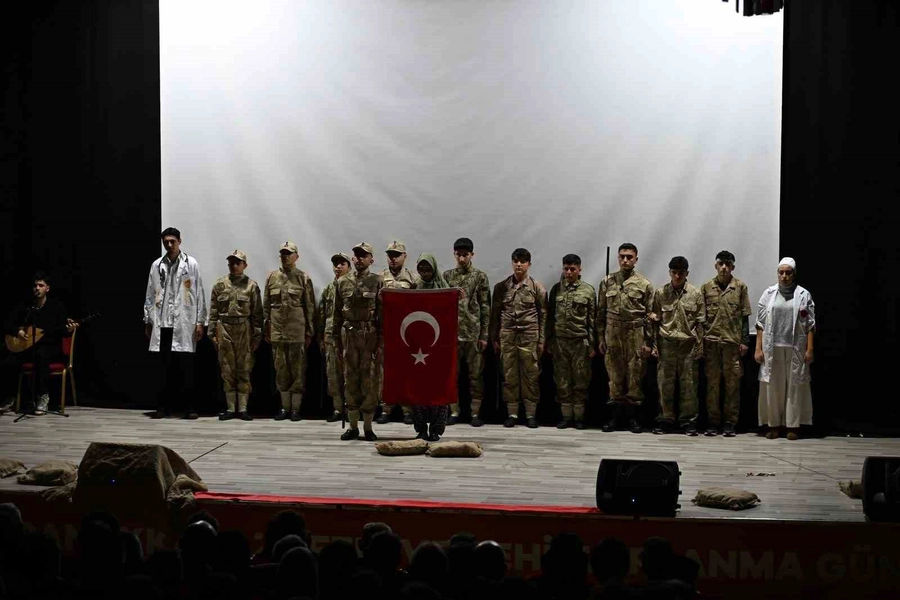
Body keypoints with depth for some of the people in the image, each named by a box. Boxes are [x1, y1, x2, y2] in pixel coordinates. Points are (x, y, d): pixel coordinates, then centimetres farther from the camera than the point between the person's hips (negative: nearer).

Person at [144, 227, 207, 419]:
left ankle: (189, 408, 3)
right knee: (167, 367, 5)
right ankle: (164, 406, 10)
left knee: (186, 368, -2)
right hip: (162, 323, 2)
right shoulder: (157, 265, 10)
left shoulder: (191, 264, 3)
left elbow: (199, 294, 1)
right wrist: (148, 321, 9)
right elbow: (150, 295, 12)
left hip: (184, 323, -2)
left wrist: (200, 321, -3)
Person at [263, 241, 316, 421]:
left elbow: (310, 307, 1)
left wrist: (309, 332, -2)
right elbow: (266, 305, 12)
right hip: (277, 329, 3)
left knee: (298, 370, -1)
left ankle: (296, 408, 5)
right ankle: (284, 407, 15)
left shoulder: (303, 278, 1)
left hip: (297, 330, -3)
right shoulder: (272, 277, 10)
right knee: (281, 369, 8)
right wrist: (266, 329, 8)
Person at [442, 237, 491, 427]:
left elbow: (485, 307, 0)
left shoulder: (480, 276, 1)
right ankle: (454, 412, 12)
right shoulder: (447, 276, 8)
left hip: (474, 333, -2)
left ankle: (476, 413, 7)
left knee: (475, 374, 1)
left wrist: (484, 335, -5)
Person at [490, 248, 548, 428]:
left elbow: (543, 315, 4)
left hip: (529, 337, -2)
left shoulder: (537, 288, 3)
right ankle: (512, 413, 10)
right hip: (507, 337, 2)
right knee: (509, 376, 3)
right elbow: (495, 313, 9)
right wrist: (494, 338, 6)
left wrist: (541, 340, -1)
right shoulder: (501, 287, 7)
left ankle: (530, 414, 7)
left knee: (530, 376, 1)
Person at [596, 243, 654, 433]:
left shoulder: (645, 285, 1)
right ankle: (615, 415, 12)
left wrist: (648, 342, -4)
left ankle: (633, 416, 10)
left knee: (635, 376, 2)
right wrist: (600, 338, 3)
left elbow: (649, 315, 1)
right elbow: (601, 312, 8)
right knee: (615, 375, 5)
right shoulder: (607, 282, 6)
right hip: (613, 334, 2)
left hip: (636, 335, -1)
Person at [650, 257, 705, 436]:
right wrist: (654, 345, 1)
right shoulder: (660, 293, 3)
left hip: (688, 345, 0)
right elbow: (655, 321, 5)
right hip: (666, 344, 1)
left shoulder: (695, 294, 2)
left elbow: (700, 322, 3)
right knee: (665, 384, 3)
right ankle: (665, 419, 10)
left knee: (689, 384, 2)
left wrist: (699, 346, 0)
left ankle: (688, 421, 8)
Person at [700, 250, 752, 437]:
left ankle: (730, 423, 5)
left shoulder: (740, 287, 5)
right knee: (712, 383, 3)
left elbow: (745, 316, 6)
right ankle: (713, 422, 8)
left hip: (733, 341, -1)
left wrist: (745, 341, 0)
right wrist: (700, 341, 3)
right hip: (711, 341, 1)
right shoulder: (706, 287, 6)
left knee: (733, 383, 0)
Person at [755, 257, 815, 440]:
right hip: (772, 348, 1)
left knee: (795, 386, 1)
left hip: (795, 348, -1)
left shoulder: (803, 295, 4)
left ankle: (793, 425, 6)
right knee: (773, 386, 3)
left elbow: (810, 325, 1)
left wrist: (809, 349, -6)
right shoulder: (769, 294, 7)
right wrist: (758, 348, 0)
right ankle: (774, 424, 9)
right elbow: (760, 323, 6)